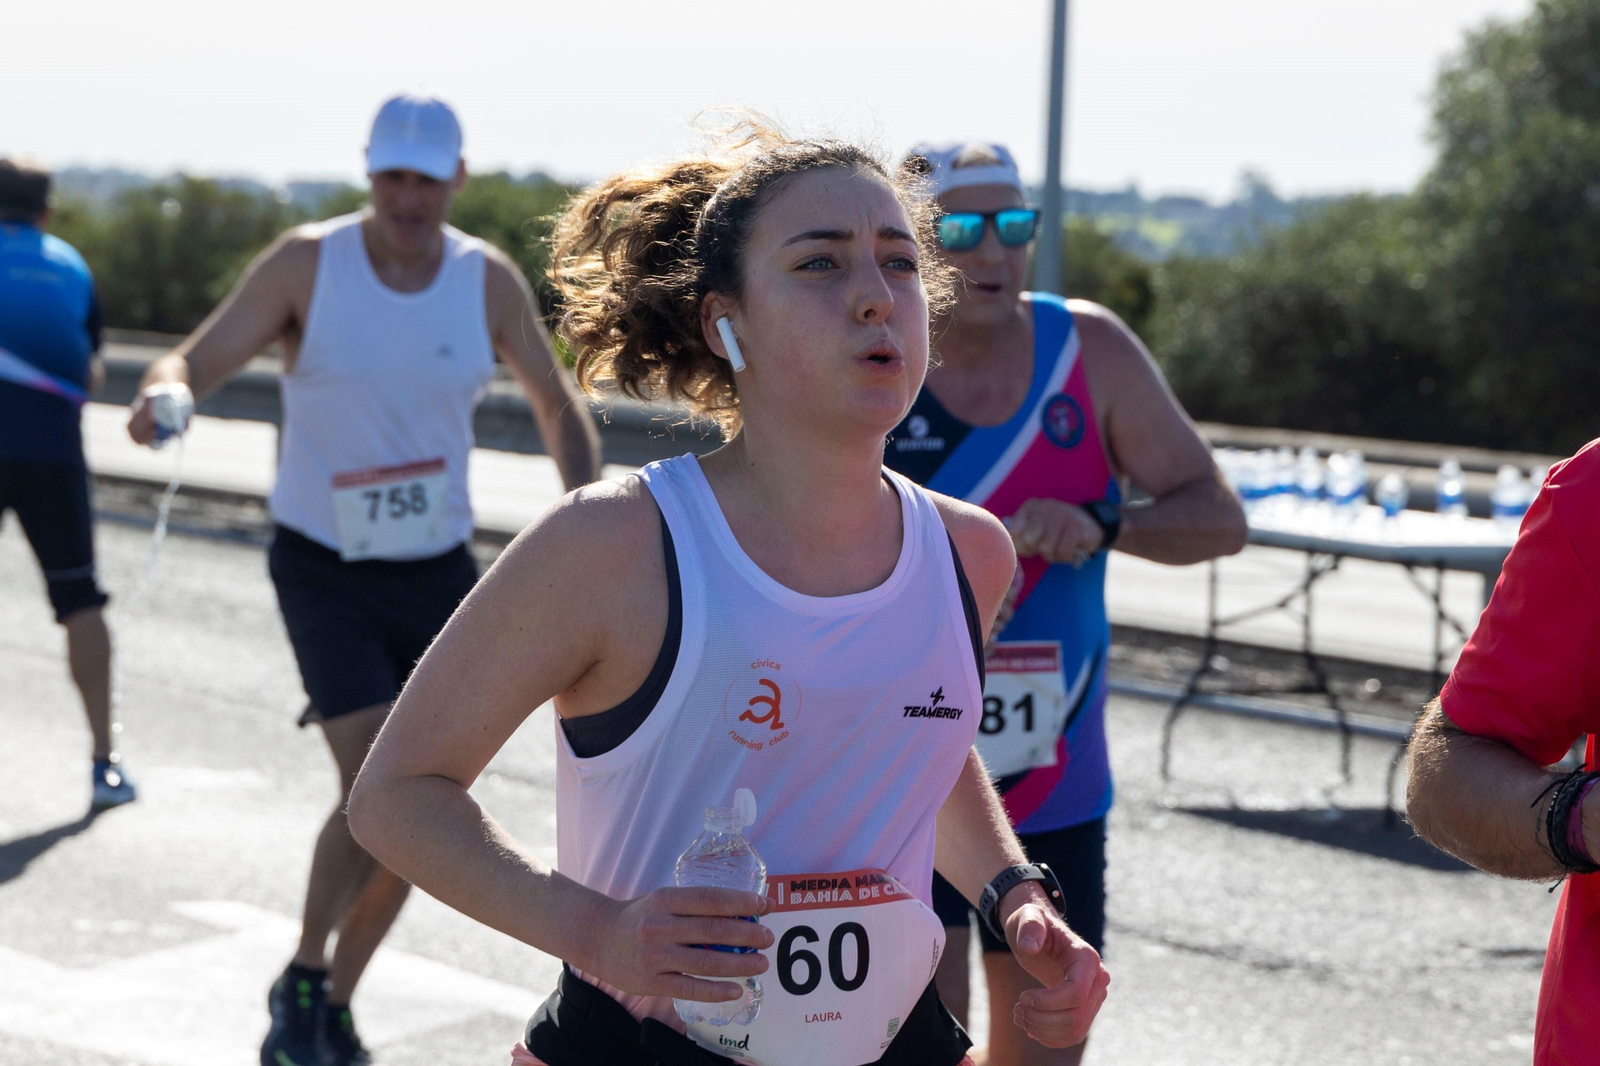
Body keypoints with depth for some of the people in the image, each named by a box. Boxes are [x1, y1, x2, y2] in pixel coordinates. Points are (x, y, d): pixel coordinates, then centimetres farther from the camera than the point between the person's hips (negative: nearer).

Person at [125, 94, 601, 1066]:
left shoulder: (489, 279, -3)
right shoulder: (307, 263, -9)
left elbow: (558, 406, 9)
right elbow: (198, 359, -10)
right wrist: (165, 392, -34)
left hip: (440, 573, 3)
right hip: (325, 572, -3)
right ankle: (302, 980, 8)